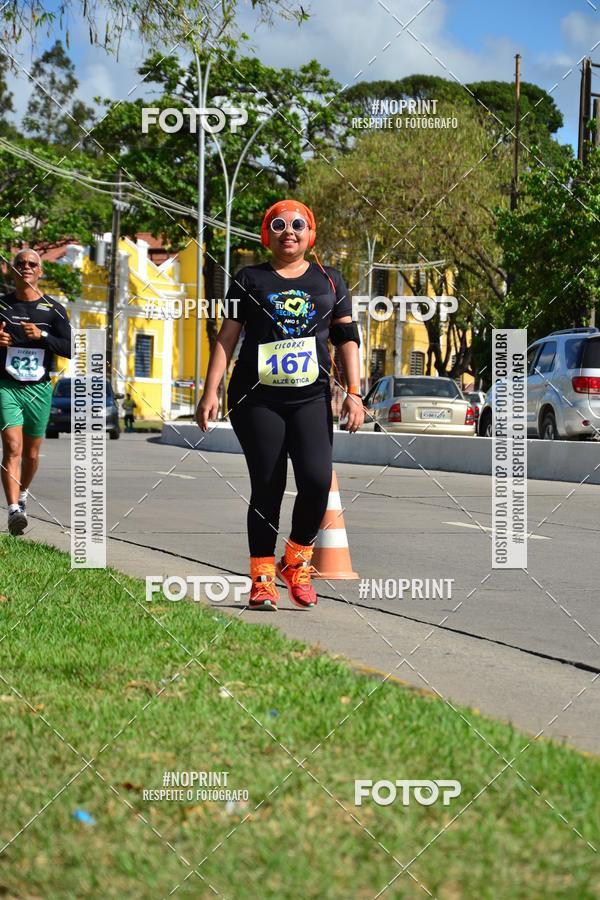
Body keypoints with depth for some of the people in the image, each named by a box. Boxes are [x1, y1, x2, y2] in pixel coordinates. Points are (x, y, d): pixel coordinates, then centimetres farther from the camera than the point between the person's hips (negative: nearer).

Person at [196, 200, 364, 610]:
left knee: (317, 480, -16)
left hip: (311, 397, 1)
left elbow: (347, 339, 12)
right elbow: (226, 338, 7)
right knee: (267, 487, -2)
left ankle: (297, 561, 7)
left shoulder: (329, 281, 13)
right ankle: (263, 579, 6)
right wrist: (210, 391, -1)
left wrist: (354, 392, 2)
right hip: (258, 399, -1)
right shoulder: (250, 280, 9)